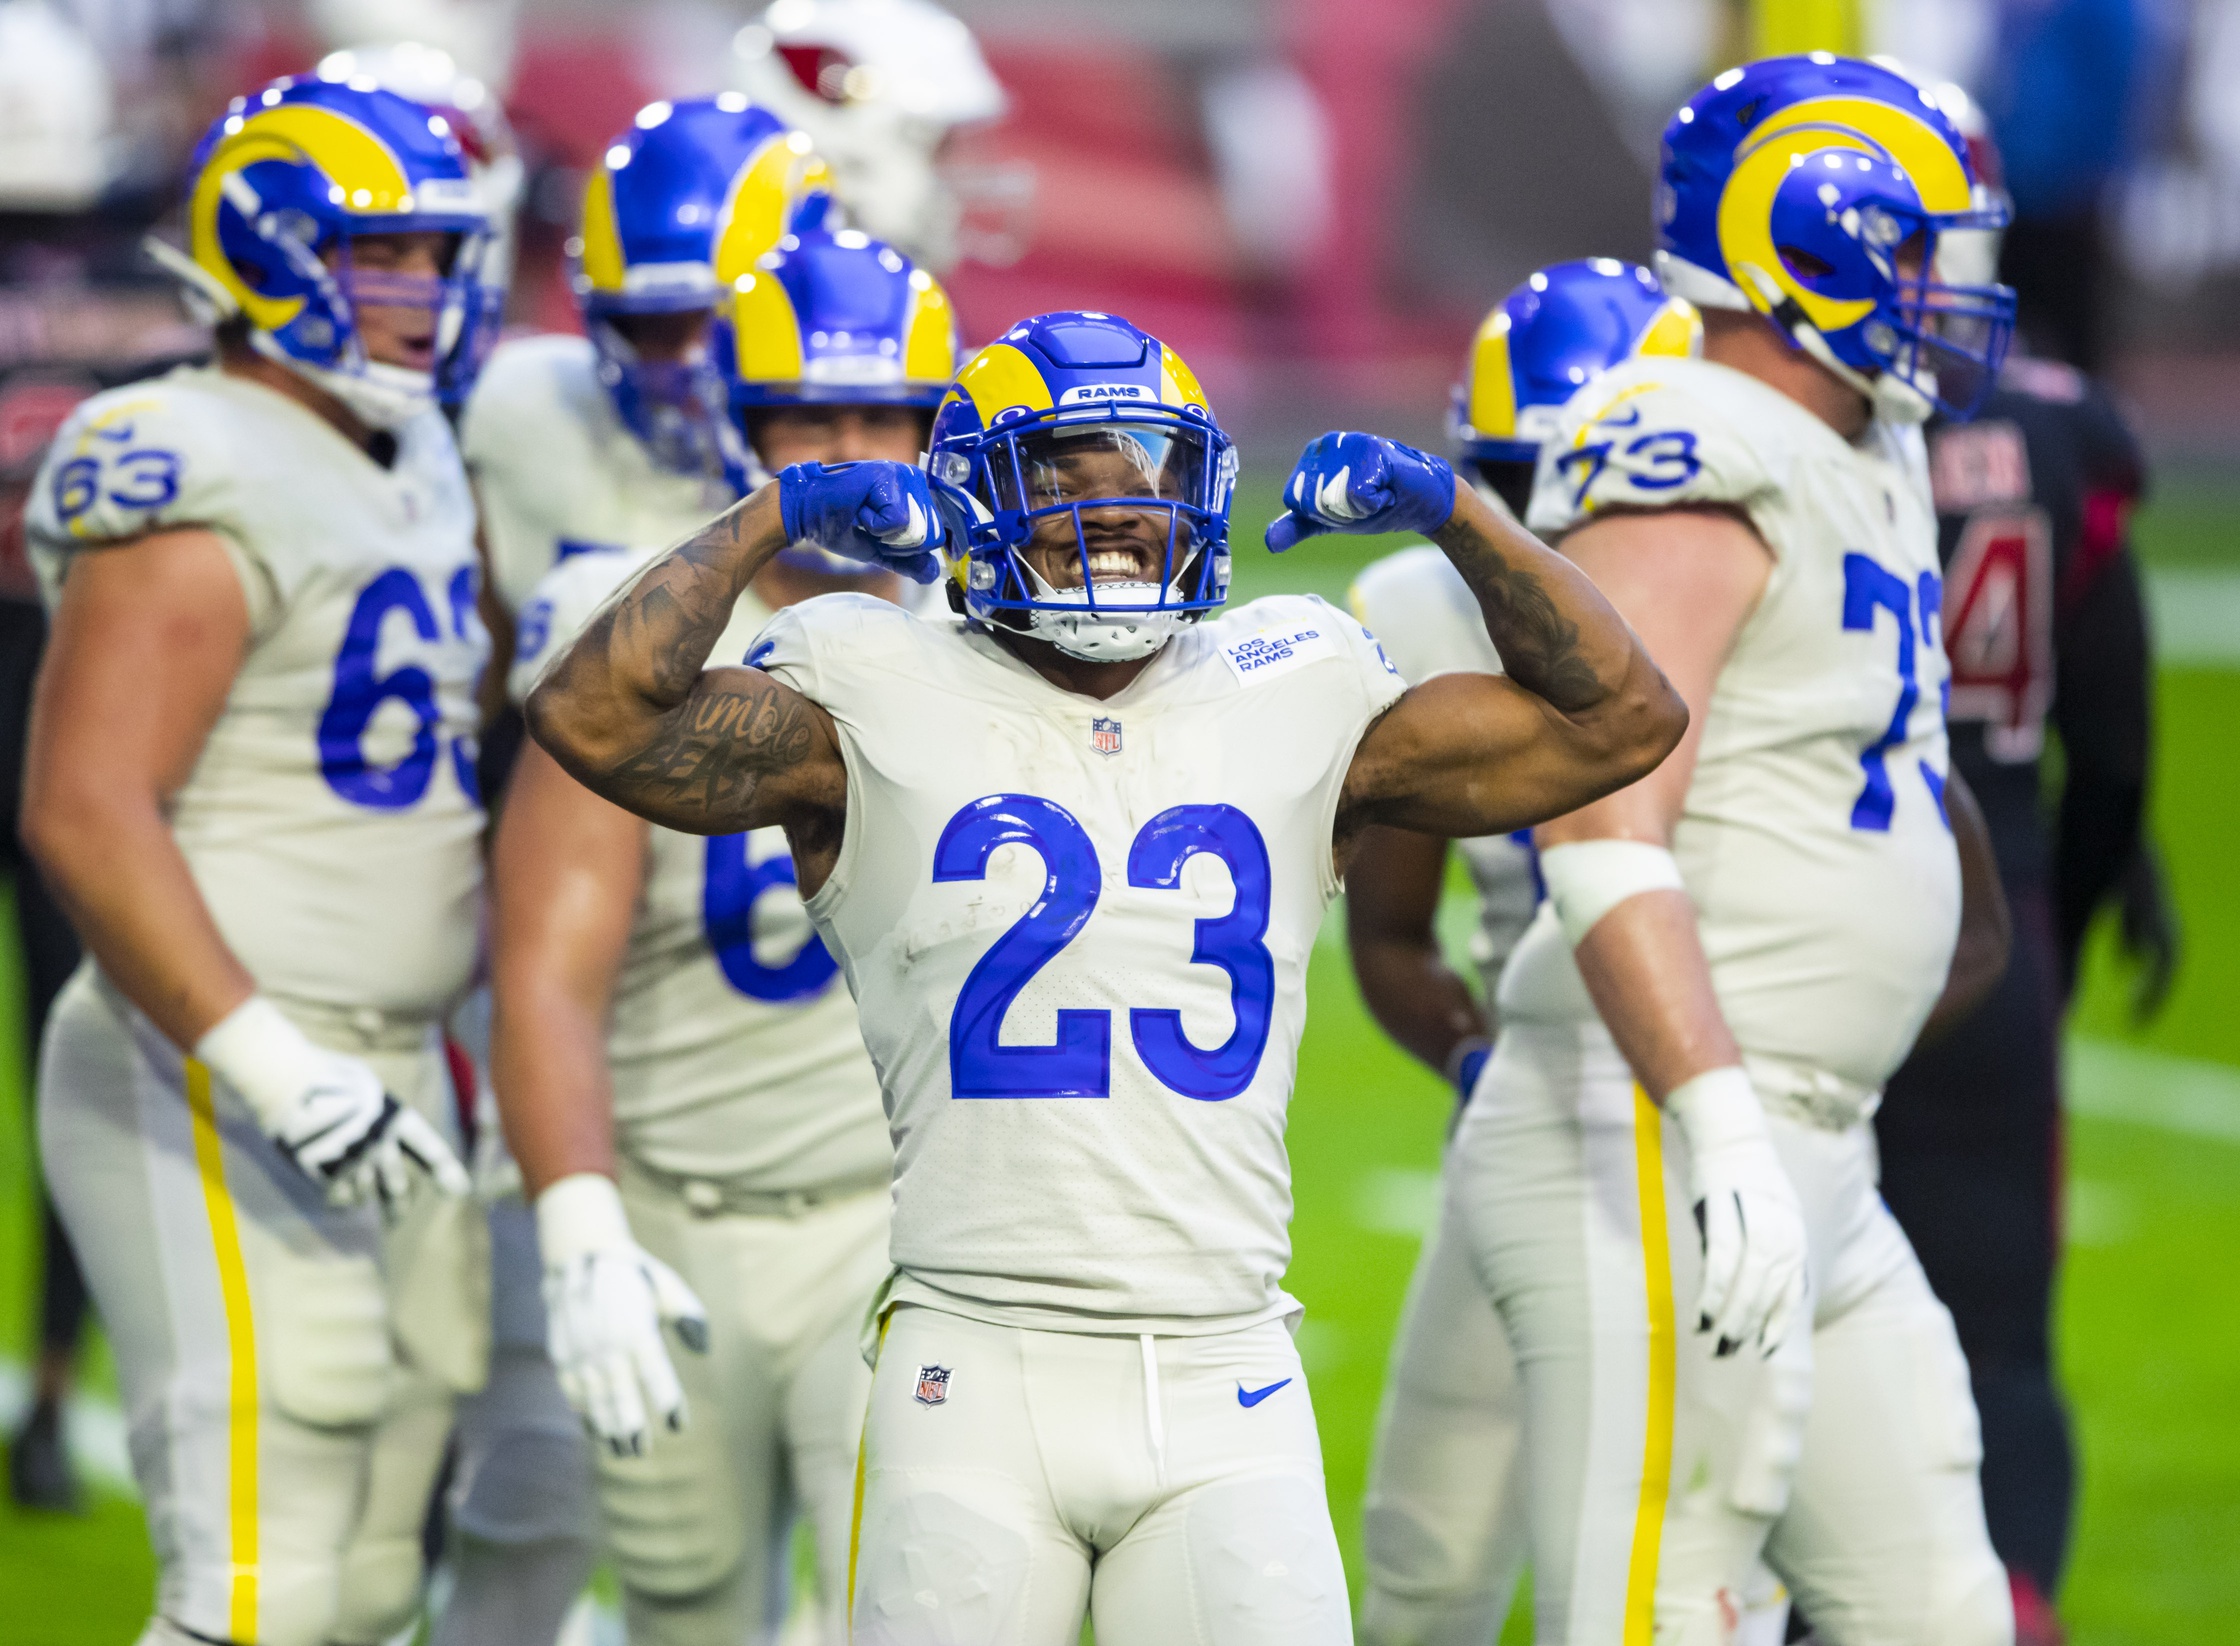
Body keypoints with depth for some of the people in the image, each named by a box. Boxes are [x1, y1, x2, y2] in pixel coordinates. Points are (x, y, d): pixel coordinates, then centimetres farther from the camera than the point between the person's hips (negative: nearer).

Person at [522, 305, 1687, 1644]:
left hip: (1224, 1388, 2)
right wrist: (776, 517, -3)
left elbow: (1620, 720, 16)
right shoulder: (882, 712, 3)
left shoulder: (1291, 706, 12)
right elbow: (597, 716, -9)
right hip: (978, 1377, -2)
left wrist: (1451, 511, 9)